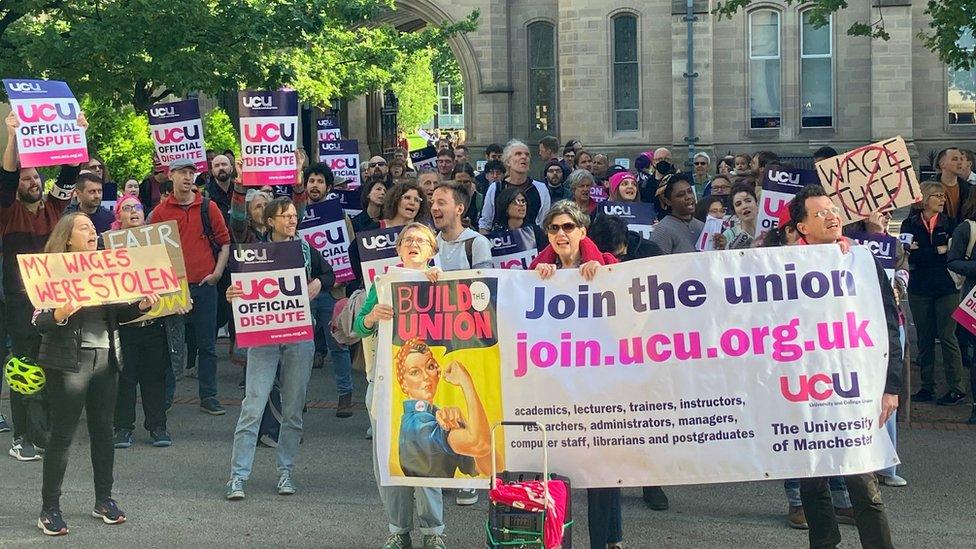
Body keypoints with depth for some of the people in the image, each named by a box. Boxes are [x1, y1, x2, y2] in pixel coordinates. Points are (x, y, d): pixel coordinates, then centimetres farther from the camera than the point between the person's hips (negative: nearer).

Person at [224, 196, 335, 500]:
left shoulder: (305, 249, 8)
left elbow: (330, 274, 20)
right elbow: (244, 289, 2)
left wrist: (319, 284, -1)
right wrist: (232, 295, -21)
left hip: (299, 335, 3)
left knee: (293, 408, 7)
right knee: (253, 405, -8)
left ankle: (286, 472, 18)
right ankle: (238, 476, -7)